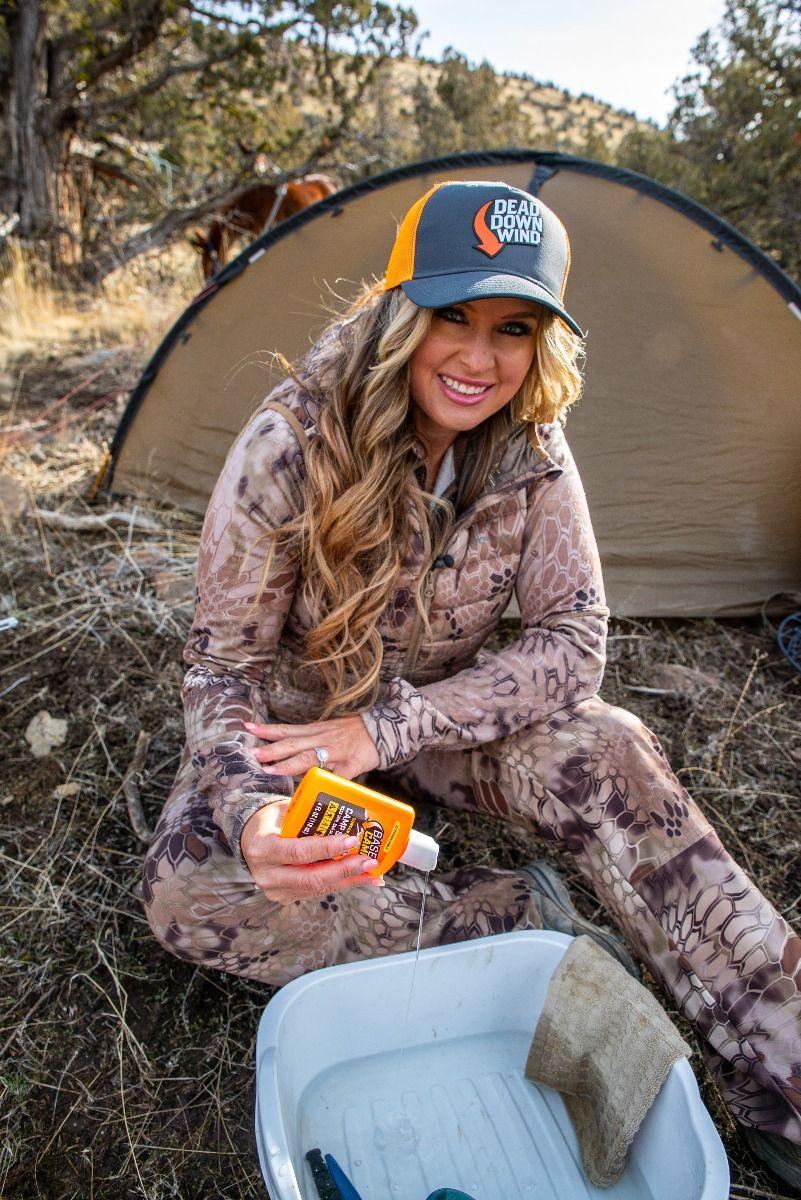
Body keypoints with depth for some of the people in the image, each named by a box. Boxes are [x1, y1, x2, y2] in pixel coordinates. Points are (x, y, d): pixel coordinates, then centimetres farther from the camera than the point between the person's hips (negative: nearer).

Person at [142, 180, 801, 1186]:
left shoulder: (532, 450, -14)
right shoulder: (289, 445, -23)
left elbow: (572, 639, -16)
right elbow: (221, 665, -18)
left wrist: (389, 727, -26)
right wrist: (251, 812, -39)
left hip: (442, 719, 1)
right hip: (297, 720, 0)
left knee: (602, 749, -27)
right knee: (186, 891, -27)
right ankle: (502, 926, -19)